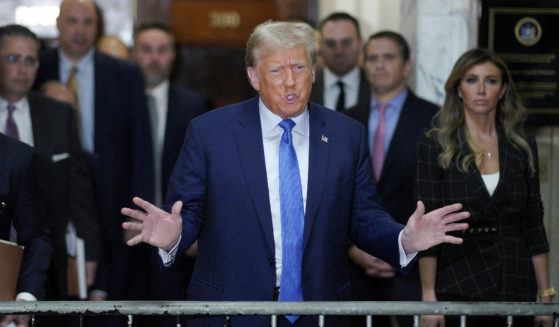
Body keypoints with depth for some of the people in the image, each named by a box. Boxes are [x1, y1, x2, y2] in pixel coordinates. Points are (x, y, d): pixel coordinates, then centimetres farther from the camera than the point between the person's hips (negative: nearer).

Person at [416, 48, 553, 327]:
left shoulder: (522, 147, 8)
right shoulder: (434, 146, -1)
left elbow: (534, 225, 9)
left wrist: (546, 294, 4)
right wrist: (429, 296, -12)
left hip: (516, 288, 3)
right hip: (457, 287, -3)